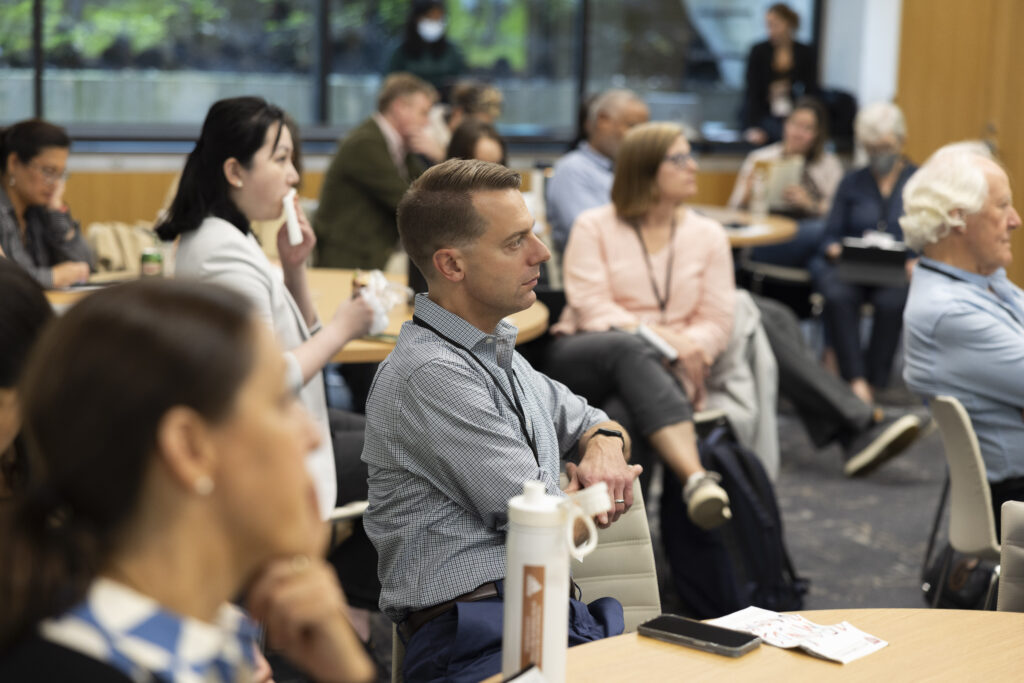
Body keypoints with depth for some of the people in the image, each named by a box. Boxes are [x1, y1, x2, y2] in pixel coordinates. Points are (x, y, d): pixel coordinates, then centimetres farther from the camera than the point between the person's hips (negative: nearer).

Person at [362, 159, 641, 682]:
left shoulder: (497, 353, 19)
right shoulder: (432, 374, -12)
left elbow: (593, 423, 32)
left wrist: (604, 450, 7)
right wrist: (607, 491, 9)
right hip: (474, 637, -9)